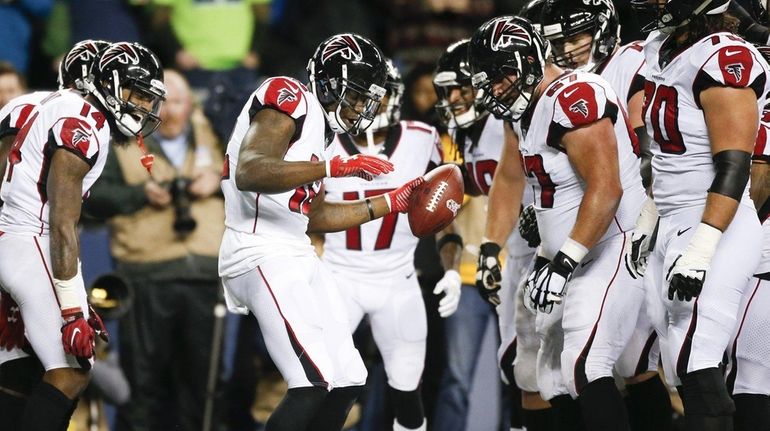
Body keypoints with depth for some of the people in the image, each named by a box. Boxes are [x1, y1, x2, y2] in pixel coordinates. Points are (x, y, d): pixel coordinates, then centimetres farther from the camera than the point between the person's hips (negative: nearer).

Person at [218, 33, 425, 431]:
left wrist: (392, 203, 23)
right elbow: (249, 174, -27)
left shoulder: (318, 124, 19)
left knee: (346, 382, 11)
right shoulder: (290, 99, -10)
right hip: (263, 255, -11)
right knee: (316, 384, -18)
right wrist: (336, 167, -32)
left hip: (296, 256, 11)